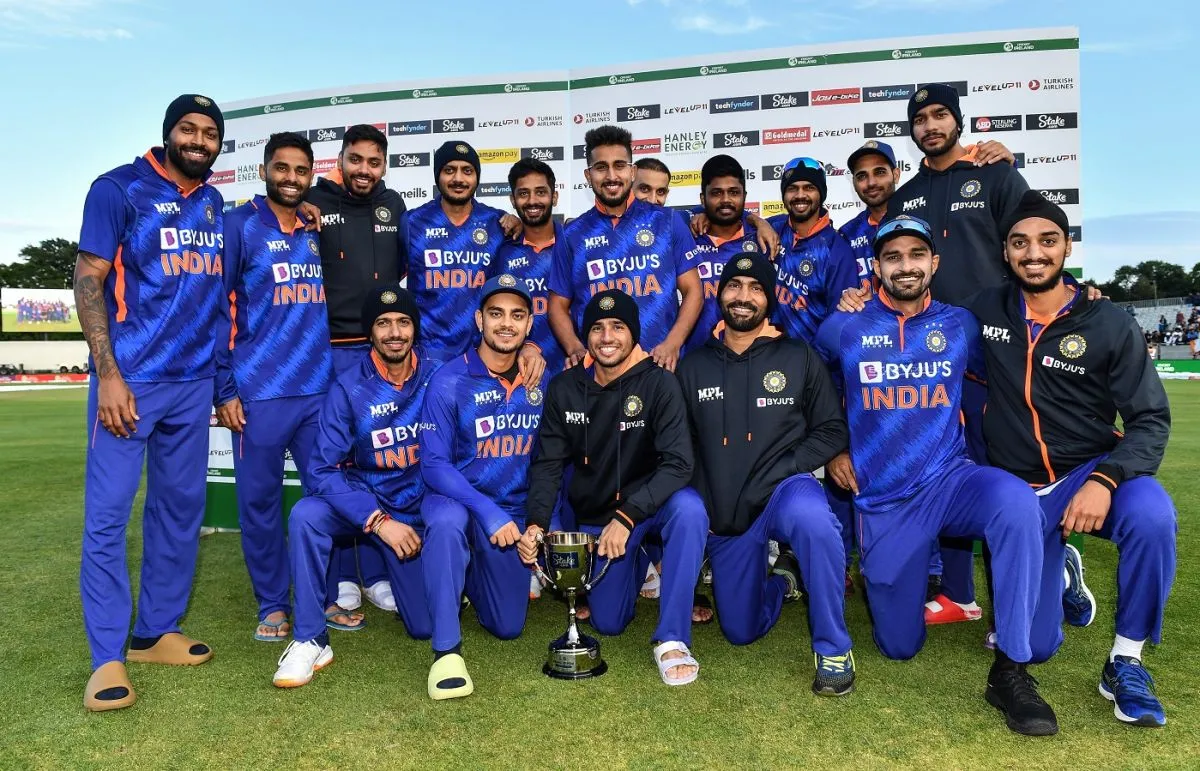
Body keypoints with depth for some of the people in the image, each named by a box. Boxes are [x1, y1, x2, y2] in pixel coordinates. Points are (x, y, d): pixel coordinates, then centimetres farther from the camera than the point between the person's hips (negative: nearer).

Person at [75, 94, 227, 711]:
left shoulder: (216, 205, 12)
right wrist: (108, 375, -15)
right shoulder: (119, 189, -3)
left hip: (193, 383, 6)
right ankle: (108, 657, 6)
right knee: (107, 513, -3)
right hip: (128, 378, -5)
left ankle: (157, 631, 23)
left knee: (181, 508, 10)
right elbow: (88, 279, -7)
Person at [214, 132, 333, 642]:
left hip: (321, 388, 4)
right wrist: (223, 389, -8)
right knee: (259, 500, 4)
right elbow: (217, 309, -4)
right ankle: (273, 604, 19)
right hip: (259, 391, -4)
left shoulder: (318, 231, 12)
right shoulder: (239, 225, -1)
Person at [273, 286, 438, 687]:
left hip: (422, 509, 0)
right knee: (305, 515, -32)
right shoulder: (348, 388, -11)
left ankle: (386, 574, 28)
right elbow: (324, 470, -15)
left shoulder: (438, 377, -10)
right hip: (365, 504, 0)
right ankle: (309, 640, -15)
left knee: (426, 626, -6)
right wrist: (379, 521, -25)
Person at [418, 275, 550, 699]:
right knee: (446, 522, -40)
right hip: (454, 499, -3)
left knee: (508, 627, 8)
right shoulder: (450, 382, -15)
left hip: (513, 512, 4)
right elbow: (434, 464, -16)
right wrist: (488, 512, -26)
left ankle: (470, 572, 40)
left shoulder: (542, 383, -5)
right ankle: (447, 650, -26)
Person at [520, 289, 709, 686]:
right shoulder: (564, 389, -6)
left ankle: (671, 639, -25)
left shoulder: (658, 383, -17)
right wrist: (536, 523, -18)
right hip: (595, 515, 3)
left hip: (650, 504, -3)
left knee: (689, 508, -37)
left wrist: (627, 517, -35)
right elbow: (547, 464, -2)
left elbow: (677, 463, -25)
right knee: (608, 622, 1)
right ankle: (637, 565, 36)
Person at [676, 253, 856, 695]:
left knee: (810, 515, -41)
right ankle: (781, 580, 43)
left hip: (784, 493, -3)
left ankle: (833, 651, -20)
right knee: (741, 631, 9)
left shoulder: (798, 359, 2)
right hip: (722, 514, 3)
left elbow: (831, 432, -1)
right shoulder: (693, 367, 7)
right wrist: (700, 508, -3)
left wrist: (779, 474, -15)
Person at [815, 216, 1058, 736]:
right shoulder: (843, 329, 0)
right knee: (899, 646, 6)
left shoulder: (960, 325, 3)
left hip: (949, 481, 1)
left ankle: (1011, 671, -23)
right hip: (881, 502, 0)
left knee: (1017, 502, -36)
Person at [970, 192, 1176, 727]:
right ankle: (1060, 571, 35)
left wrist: (1105, 481, -27)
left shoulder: (1110, 325, -7)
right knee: (1034, 646, -2)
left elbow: (1151, 420, -8)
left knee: (1151, 517, -38)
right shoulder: (986, 311, -1)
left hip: (1094, 471, -1)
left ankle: (1125, 662, -14)